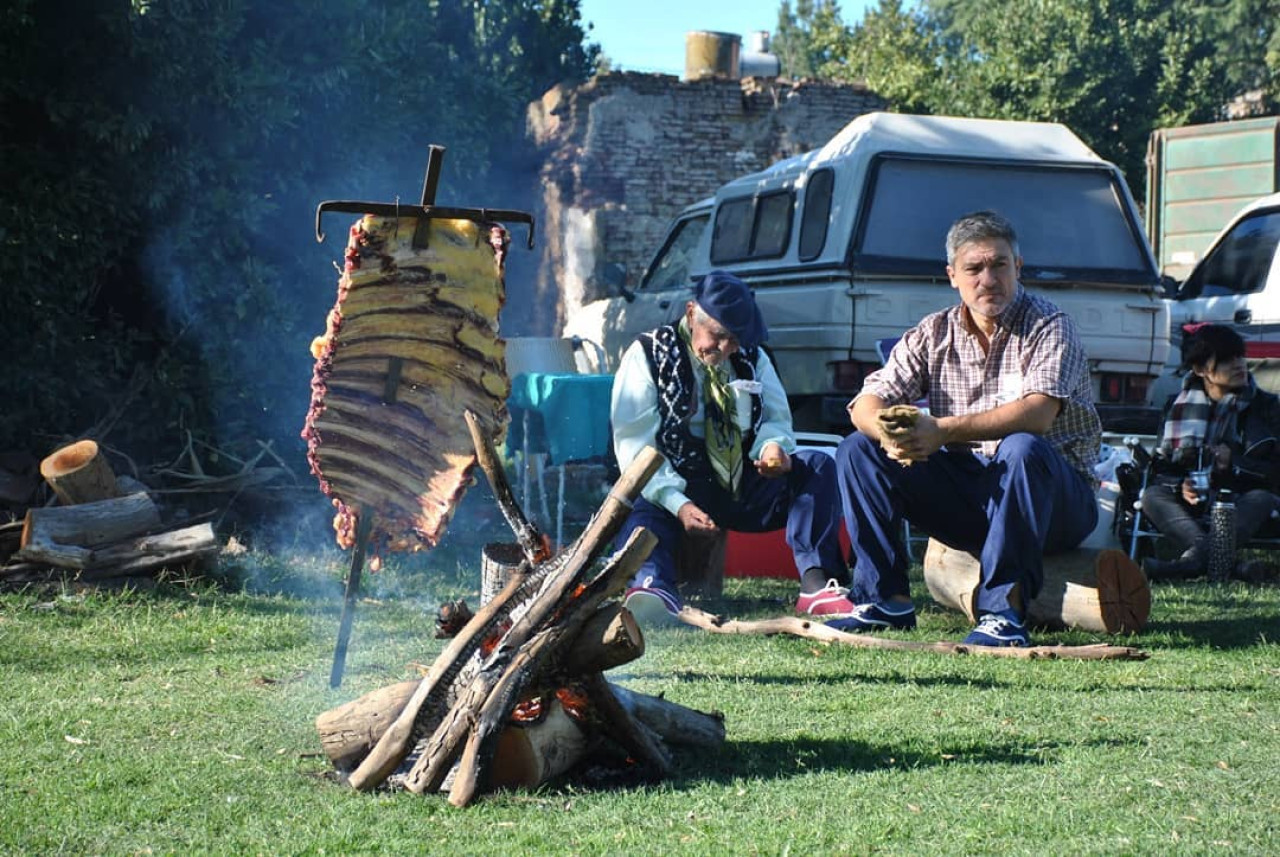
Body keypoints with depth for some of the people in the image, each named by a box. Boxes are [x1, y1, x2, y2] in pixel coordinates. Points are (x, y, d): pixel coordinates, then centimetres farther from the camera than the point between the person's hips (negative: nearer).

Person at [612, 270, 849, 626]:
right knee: (643, 517, -37)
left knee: (817, 464, -17)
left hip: (744, 488, 5)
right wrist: (678, 504, -26)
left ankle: (816, 583, -32)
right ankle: (655, 589, -69)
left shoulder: (752, 357, 14)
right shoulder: (648, 356, -1)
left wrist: (773, 446, -15)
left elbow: (776, 419, 14)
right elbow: (635, 447, -9)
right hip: (675, 491, -4)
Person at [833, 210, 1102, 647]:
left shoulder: (1048, 327, -9)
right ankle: (886, 598, -11)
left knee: (1021, 450, -37)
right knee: (858, 450, -9)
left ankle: (1005, 611, -34)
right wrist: (890, 431, -30)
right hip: (966, 497, 5)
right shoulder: (933, 333, 5)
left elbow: (1037, 413, -27)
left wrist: (943, 430, -38)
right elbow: (867, 403, -5)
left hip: (1057, 499, -4)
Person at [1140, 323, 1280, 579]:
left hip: (1240, 509, -2)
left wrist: (1233, 463, -15)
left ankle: (1194, 558, -56)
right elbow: (1161, 466, 8)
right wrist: (1180, 486, -14)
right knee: (1152, 496, -24)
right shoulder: (1181, 406, 12)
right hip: (1191, 510, 2)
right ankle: (1202, 547, -51)